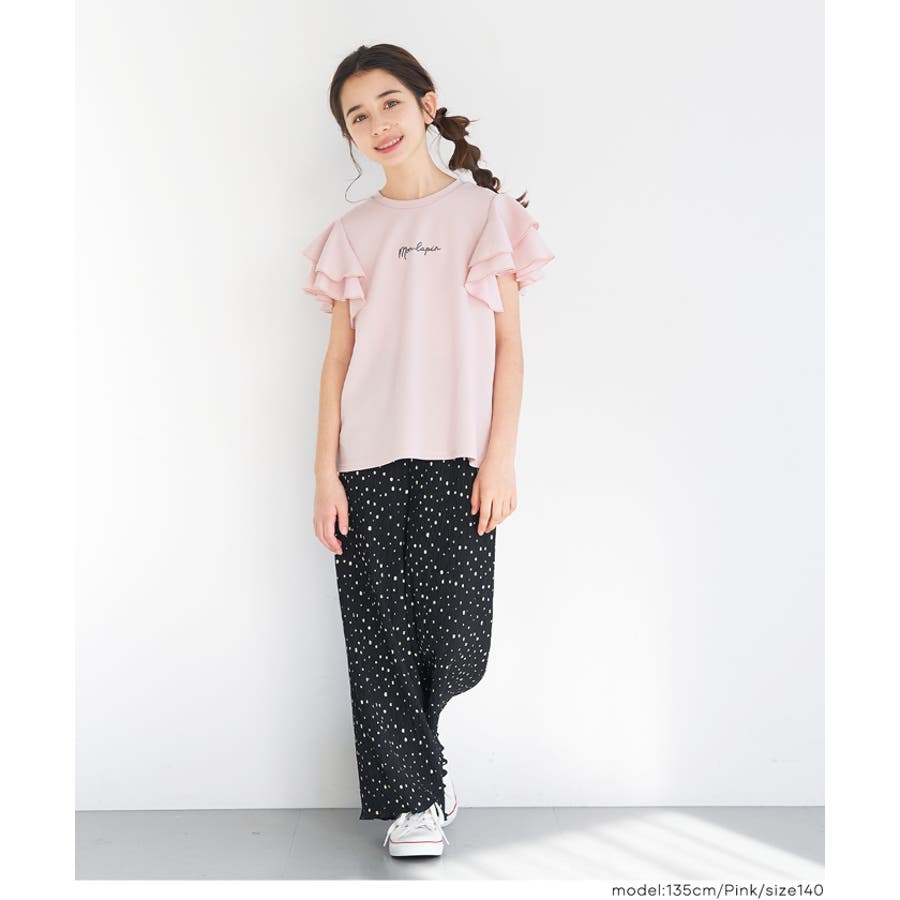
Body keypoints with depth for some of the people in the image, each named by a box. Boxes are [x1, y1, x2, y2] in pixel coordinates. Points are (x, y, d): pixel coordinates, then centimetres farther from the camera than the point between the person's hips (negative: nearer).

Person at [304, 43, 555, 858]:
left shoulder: (485, 211, 5)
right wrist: (325, 473, 0)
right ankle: (414, 797, 18)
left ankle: (411, 741, 29)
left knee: (455, 635, -1)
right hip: (370, 462, 2)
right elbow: (339, 356, 7)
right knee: (381, 633, 2)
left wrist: (500, 456, -6)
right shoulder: (353, 233, 10)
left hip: (457, 459, -1)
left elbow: (508, 341, 2)